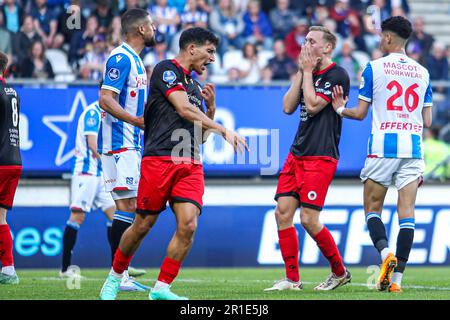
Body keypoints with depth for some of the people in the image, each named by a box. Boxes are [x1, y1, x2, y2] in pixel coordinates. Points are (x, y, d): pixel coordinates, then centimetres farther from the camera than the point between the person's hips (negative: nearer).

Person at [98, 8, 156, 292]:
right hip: (119, 143, -10)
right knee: (128, 205, -13)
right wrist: (136, 120, -31)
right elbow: (105, 99, -22)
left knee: (128, 207, 9)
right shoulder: (121, 58, -12)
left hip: (131, 144, 10)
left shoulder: (136, 61, 19)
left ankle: (121, 273, 11)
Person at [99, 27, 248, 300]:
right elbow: (184, 109, -14)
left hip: (191, 165, 6)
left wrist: (211, 107, 10)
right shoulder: (167, 70, -1)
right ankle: (114, 278, 21)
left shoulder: (194, 85, 23)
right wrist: (224, 131, -16)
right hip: (160, 159, -6)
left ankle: (162, 288, -4)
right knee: (143, 225, 0)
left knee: (188, 225, -12)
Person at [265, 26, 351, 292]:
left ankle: (340, 272, 7)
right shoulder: (308, 74, 16)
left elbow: (313, 105, -16)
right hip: (297, 154, 8)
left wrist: (307, 72, -6)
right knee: (283, 213, -1)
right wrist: (301, 72, 4)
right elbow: (288, 107, 8)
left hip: (320, 156, -8)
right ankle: (292, 279, 4)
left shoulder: (337, 75, -8)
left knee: (308, 219, -11)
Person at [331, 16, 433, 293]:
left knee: (372, 208, 8)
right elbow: (427, 120, 11)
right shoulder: (422, 72, 11)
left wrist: (340, 108, 20)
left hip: (383, 147, -3)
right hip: (413, 148, 3)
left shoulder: (374, 68, 0)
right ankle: (397, 277, -5)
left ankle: (385, 253, -18)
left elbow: (361, 113, 2)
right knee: (407, 212, 1)